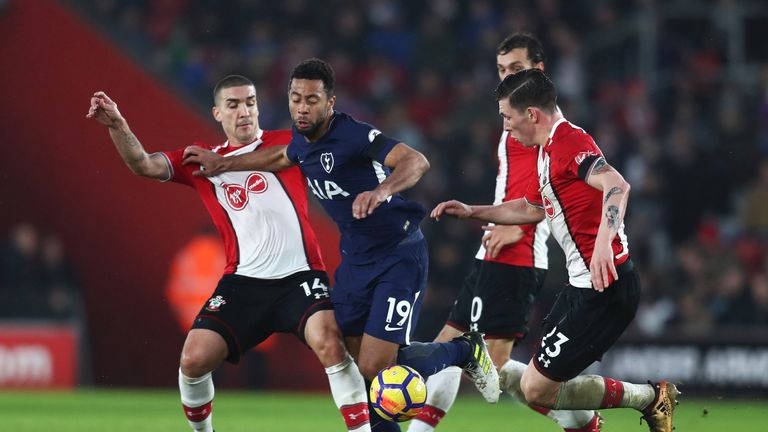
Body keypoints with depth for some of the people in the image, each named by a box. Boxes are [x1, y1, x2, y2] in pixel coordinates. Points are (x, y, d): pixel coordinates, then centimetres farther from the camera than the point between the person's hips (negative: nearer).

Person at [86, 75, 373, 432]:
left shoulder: (287, 144, 7)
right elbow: (143, 165, 3)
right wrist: (117, 125, -14)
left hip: (299, 277, -2)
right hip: (244, 281, 2)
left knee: (329, 342, -28)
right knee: (193, 360, -8)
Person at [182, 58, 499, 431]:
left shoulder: (352, 135, -22)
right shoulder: (302, 140, 3)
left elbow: (416, 161, -37)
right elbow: (282, 157, 30)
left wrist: (381, 191, -54)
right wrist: (222, 164, 33)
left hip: (399, 256, -8)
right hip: (355, 257, 8)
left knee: (373, 367, -14)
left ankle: (465, 350, 9)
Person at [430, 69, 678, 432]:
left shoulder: (569, 141, -16)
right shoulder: (547, 150, 15)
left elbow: (616, 185, -35)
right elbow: (531, 208, 34)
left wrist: (603, 242, -49)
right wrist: (472, 212, 31)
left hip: (606, 288, -10)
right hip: (582, 285, 10)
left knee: (537, 388, -9)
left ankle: (648, 398, 0)